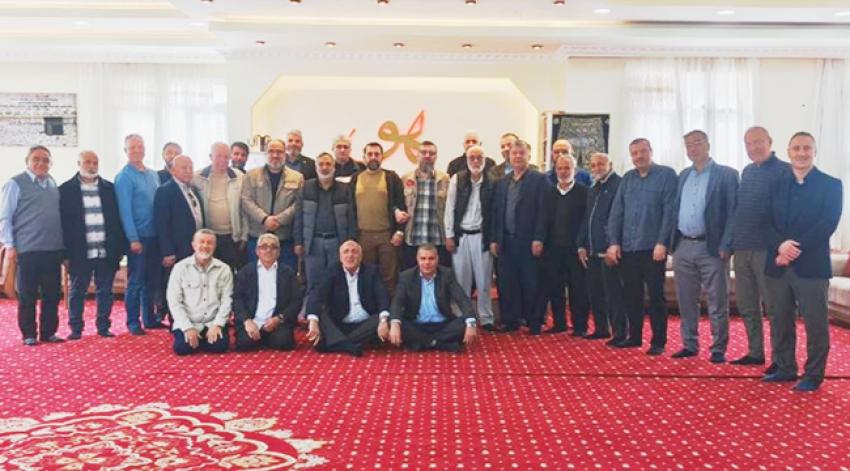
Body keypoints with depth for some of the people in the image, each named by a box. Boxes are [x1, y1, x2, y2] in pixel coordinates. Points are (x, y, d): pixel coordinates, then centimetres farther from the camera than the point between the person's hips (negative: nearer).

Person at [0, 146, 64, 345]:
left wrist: (63, 245, 14)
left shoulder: (53, 184, 12)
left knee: (52, 295, 8)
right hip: (28, 250, -5)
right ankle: (29, 334, 12)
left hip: (53, 249, 5)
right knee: (27, 295, 4)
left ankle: (48, 332, 17)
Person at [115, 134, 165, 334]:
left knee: (152, 280, 12)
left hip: (155, 236, 6)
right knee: (136, 282, 0)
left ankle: (149, 318, 23)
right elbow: (125, 210, -11)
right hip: (138, 237, -6)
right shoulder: (124, 177, -7)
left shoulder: (153, 175, 12)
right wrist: (133, 239, -16)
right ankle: (133, 322, 9)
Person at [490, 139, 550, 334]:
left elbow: (543, 211, -7)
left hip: (528, 241, -4)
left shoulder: (539, 179, 0)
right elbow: (495, 212, 13)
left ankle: (534, 322, 12)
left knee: (531, 283, 1)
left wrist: (538, 239, -13)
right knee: (506, 283, 6)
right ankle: (510, 321, 16)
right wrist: (494, 239, 7)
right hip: (506, 242, 4)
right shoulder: (501, 183, 14)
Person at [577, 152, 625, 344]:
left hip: (609, 249, -9)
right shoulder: (592, 190, 19)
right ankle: (601, 328, 25)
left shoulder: (619, 185, -8)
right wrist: (582, 245, 14)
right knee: (594, 291, 14)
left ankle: (619, 333, 2)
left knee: (613, 293, -5)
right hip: (593, 250, 9)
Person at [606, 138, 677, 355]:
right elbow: (616, 212, 10)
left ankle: (658, 341, 9)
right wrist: (613, 242, 1)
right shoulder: (627, 178, 13)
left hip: (653, 248, -5)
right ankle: (634, 336, 22)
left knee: (656, 296, 1)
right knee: (631, 295, 11)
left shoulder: (667, 175, -2)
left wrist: (662, 243, -15)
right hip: (627, 248, 5)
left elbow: (669, 211, -9)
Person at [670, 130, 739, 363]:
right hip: (683, 247, 5)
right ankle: (689, 345, 21)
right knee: (686, 301, 11)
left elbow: (733, 212, -8)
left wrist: (726, 246, -15)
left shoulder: (727, 174, -3)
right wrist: (671, 242, 8)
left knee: (717, 303, 2)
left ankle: (718, 349, 11)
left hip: (711, 248, -5)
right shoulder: (683, 175, 15)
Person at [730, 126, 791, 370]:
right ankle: (755, 353, 23)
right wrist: (732, 241, 14)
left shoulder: (784, 171, -7)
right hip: (742, 248, 7)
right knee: (746, 306, 12)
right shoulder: (747, 172, 15)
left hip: (767, 249, -7)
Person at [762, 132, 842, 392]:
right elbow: (769, 223, 5)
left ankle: (813, 375, 11)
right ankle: (785, 368, 23)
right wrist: (781, 245, -15)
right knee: (780, 320, 10)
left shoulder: (831, 185, 1)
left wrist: (796, 249, -17)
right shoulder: (778, 185, 13)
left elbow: (828, 224, -10)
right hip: (778, 265, 4)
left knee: (815, 322, 1)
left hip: (811, 265, -4)